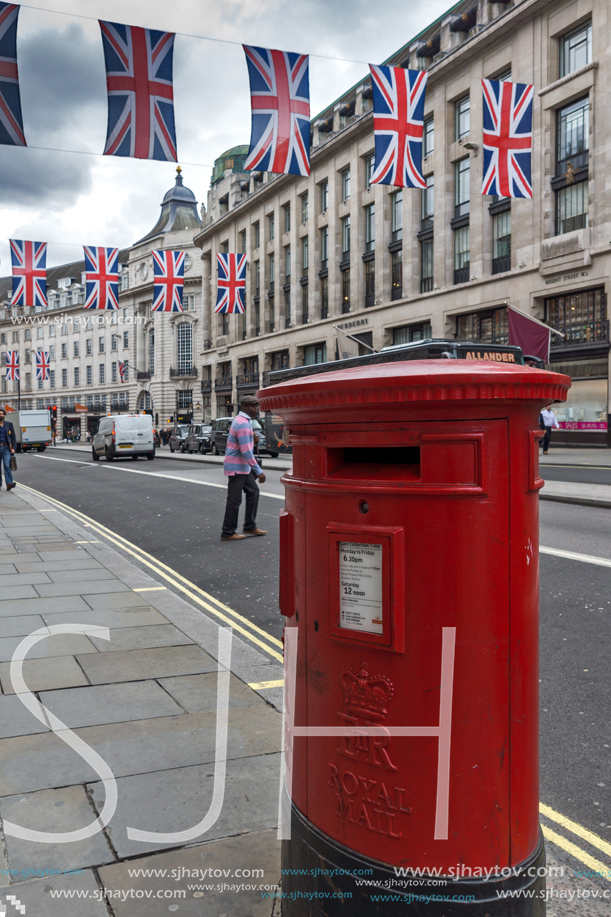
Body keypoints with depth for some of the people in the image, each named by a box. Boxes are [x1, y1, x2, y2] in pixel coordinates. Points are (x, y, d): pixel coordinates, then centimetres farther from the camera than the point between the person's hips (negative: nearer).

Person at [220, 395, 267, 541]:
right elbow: (246, 452, -25)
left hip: (243, 467, 10)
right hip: (236, 467, -10)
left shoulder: (241, 420, 11)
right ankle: (228, 533, 7)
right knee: (234, 500, -2)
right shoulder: (243, 424, -21)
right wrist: (259, 471, -23)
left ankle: (250, 527, 21)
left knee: (253, 492, 14)